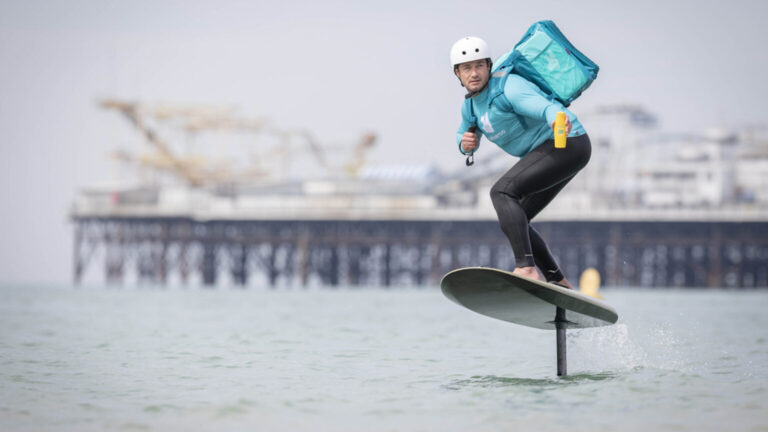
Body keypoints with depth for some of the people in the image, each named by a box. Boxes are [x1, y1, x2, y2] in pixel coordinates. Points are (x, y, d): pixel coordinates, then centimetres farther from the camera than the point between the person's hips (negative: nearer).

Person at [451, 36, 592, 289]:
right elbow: (466, 139, 27)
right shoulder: (471, 106, 8)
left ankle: (527, 268, -37)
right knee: (513, 222, 11)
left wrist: (558, 117, -62)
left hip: (568, 144, -10)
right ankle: (558, 283, 17)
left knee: (502, 191, -24)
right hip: (551, 152, 10)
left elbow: (543, 105, -38)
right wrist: (466, 143, 1)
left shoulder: (509, 87, -19)